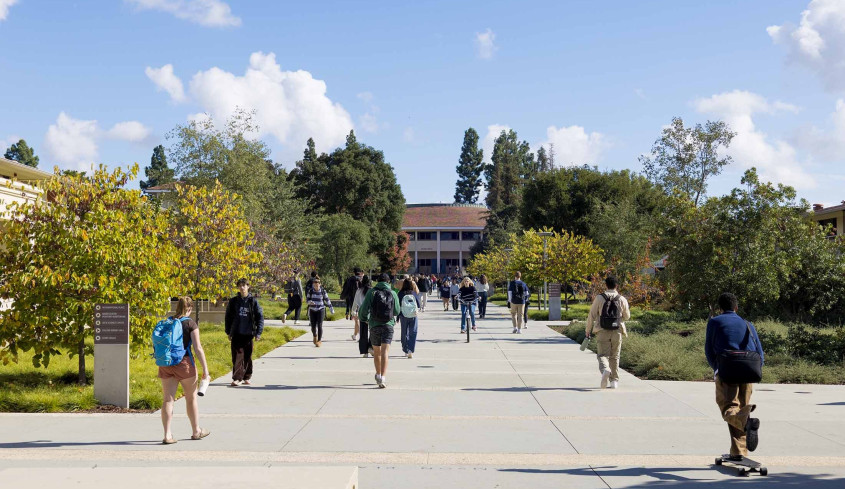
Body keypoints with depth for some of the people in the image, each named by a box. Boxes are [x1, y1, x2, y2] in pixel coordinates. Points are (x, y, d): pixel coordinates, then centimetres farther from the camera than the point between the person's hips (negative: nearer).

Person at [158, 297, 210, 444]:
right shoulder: (190, 323, -6)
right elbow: (198, 348, -11)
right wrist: (205, 370, -8)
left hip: (165, 364, 4)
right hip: (184, 362, -4)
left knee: (167, 399, 4)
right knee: (191, 397, 12)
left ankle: (167, 435, -2)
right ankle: (196, 431, 25)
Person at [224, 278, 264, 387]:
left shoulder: (253, 301, -1)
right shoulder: (233, 301, 3)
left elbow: (260, 317, 0)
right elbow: (228, 317, 10)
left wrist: (258, 333, -5)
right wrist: (228, 332, 7)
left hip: (249, 333, 0)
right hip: (236, 334, 0)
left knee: (248, 357, 8)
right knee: (237, 357, -5)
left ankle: (246, 378, 19)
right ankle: (236, 378, -6)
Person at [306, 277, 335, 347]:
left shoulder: (323, 291, -4)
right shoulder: (311, 291, -1)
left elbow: (327, 300, 4)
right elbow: (307, 299, 4)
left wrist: (331, 308, 5)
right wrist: (310, 302, -20)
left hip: (320, 310, -2)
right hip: (312, 310, 2)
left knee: (319, 325, -10)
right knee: (313, 326, 4)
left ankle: (319, 341, -3)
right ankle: (315, 336, 35)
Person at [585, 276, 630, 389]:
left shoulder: (599, 298, -3)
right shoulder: (622, 299, 1)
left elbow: (592, 315, -2)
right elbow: (627, 317, 10)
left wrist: (588, 330, 6)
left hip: (602, 332, -2)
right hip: (617, 332, 2)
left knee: (603, 355, 0)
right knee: (614, 356, 12)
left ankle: (605, 370, -31)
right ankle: (614, 380, 13)